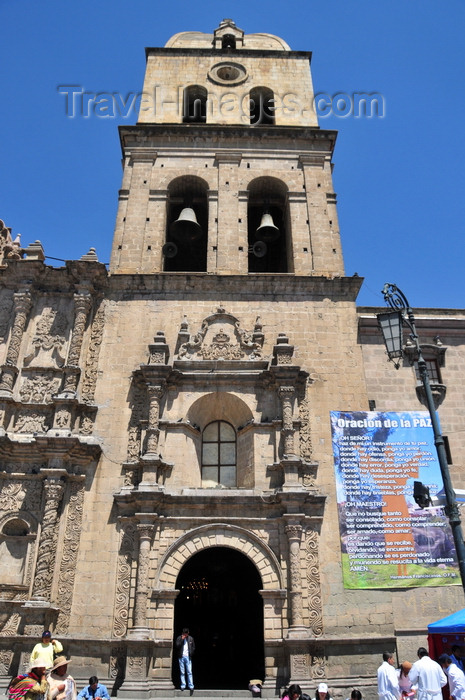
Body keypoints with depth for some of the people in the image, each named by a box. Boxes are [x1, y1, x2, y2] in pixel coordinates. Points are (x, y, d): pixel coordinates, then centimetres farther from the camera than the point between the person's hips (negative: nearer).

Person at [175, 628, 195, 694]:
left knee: (189, 672, -5)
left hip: (188, 657, 0)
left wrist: (191, 653, 0)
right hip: (181, 657, 0)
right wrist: (182, 639, -14)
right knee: (182, 672, 3)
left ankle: (191, 686, -3)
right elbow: (177, 646, -8)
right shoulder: (179, 638, 2)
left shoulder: (191, 638, 6)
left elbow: (193, 647, 12)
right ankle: (183, 686, 12)